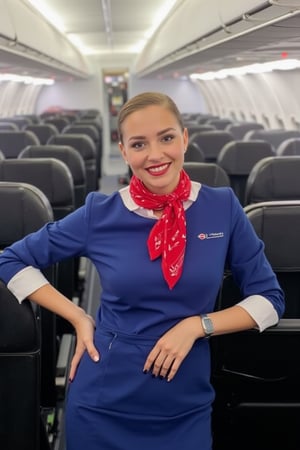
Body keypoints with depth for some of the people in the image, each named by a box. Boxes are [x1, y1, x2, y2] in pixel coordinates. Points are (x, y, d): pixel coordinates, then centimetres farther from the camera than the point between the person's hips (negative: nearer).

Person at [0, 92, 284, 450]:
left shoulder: (223, 208, -7)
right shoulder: (100, 214, -8)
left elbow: (270, 299, -2)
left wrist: (197, 325, -15)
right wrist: (79, 318, -7)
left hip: (187, 406, 0)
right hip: (103, 402, 0)